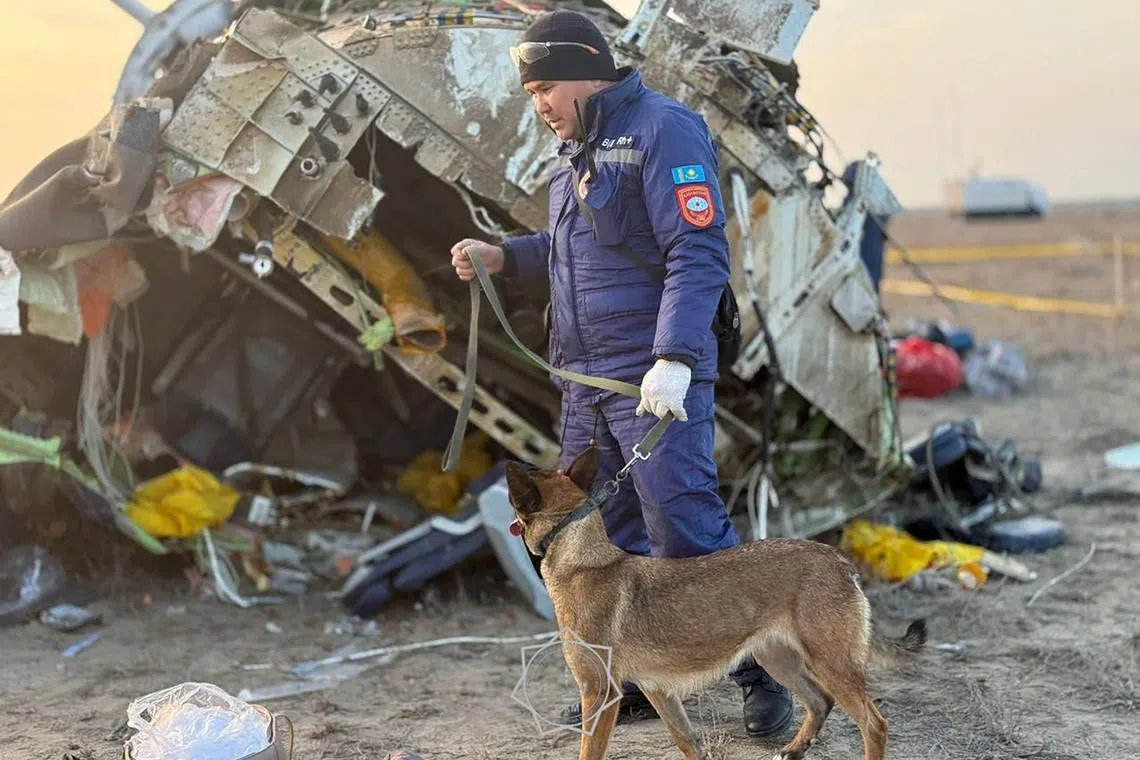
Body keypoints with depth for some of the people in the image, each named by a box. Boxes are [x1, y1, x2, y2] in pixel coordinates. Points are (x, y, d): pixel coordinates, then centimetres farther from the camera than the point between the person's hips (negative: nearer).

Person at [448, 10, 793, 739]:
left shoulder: (664, 129, -11)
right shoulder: (581, 146, 17)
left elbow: (699, 255, -20)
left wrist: (674, 358, -28)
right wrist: (502, 256, 12)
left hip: (656, 377, -9)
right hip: (586, 378, 9)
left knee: (685, 527, -10)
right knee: (602, 533, 11)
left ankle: (765, 673, 3)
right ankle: (637, 680, 22)